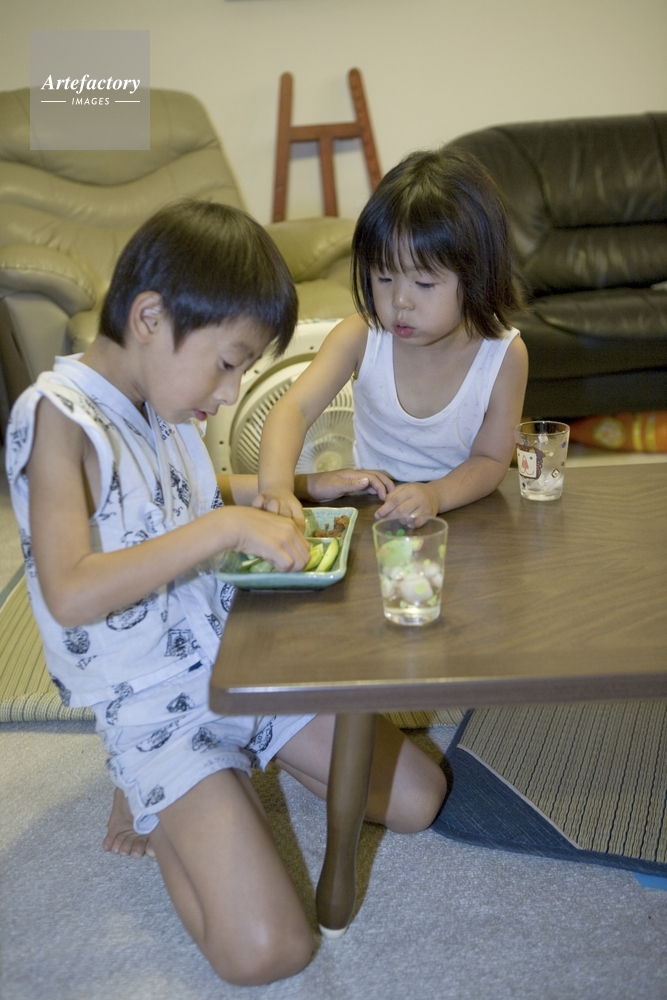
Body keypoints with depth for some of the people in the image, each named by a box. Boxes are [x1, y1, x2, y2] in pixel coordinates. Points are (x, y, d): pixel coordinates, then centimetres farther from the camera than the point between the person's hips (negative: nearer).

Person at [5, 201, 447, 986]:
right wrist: (225, 525, -34)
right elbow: (69, 596, -32)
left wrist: (299, 488, 10)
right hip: (159, 704, -8)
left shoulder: (162, 397, 3)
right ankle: (157, 798, 8)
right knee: (266, 952, -18)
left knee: (417, 797, 10)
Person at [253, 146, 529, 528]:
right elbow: (294, 409, -23)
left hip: (463, 512, 1)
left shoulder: (504, 355, -14)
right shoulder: (361, 337, -12)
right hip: (371, 514, -1)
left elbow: (491, 460, -8)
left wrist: (436, 494, -29)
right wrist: (277, 485, -42)